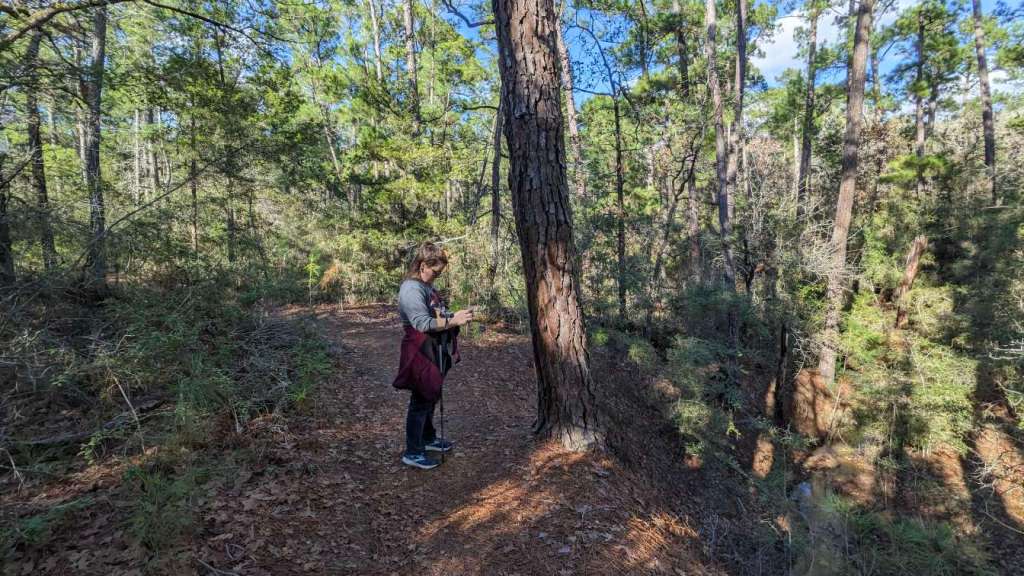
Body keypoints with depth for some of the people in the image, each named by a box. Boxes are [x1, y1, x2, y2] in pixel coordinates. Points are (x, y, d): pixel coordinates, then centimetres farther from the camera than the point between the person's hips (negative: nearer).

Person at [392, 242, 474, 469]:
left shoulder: (428, 286, 10)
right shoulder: (411, 289, -20)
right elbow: (423, 323, -27)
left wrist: (455, 317, 8)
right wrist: (453, 321, -27)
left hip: (435, 352, 9)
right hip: (421, 353, -9)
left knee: (431, 397, 21)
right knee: (421, 401, 1)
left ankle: (428, 438, 38)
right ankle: (412, 453, 14)